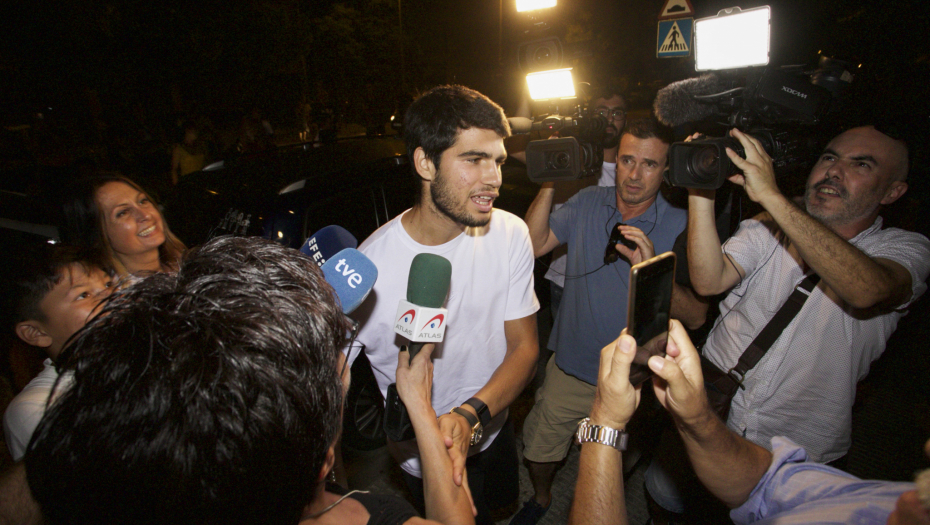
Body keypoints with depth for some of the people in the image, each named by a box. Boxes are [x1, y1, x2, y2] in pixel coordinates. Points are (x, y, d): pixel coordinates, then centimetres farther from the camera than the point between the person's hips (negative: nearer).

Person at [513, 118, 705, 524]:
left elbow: (696, 316, -17)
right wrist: (548, 185, -22)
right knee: (539, 452, 17)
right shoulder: (587, 204, -4)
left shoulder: (680, 227, -12)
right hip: (569, 369, 2)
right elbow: (533, 245, -14)